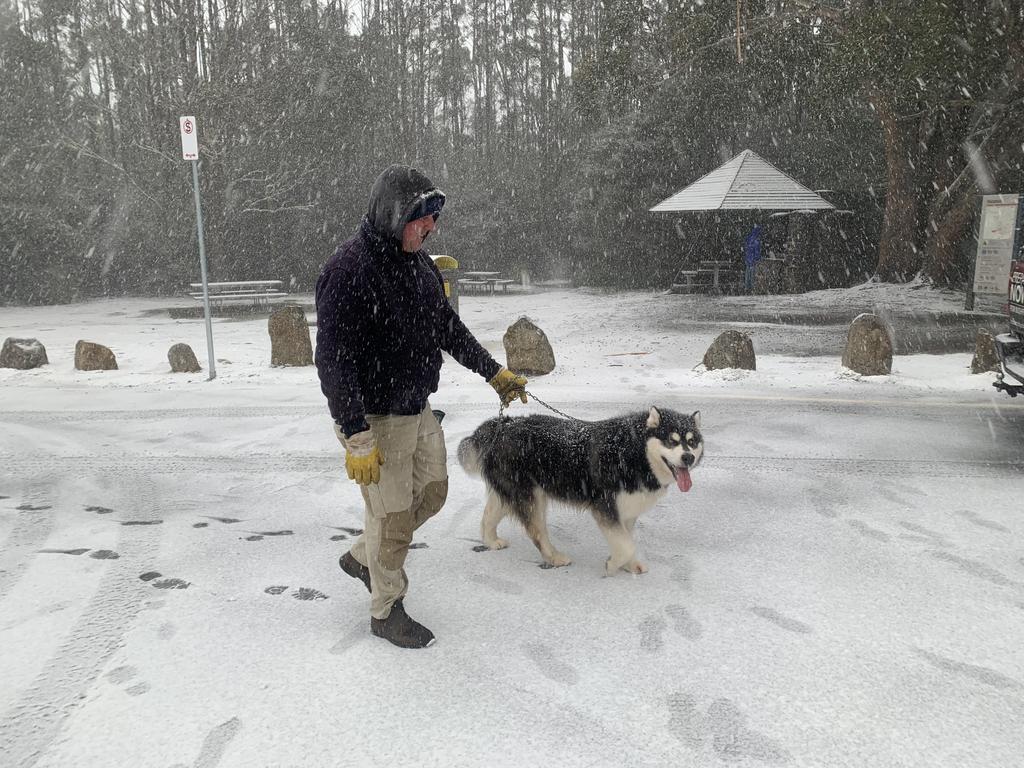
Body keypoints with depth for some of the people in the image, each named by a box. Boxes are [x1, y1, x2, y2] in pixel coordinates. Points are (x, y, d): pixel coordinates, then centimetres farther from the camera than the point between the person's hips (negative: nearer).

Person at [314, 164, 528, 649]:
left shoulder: (418, 263, 5)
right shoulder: (349, 270, -22)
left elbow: (448, 328, 17)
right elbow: (333, 361, -25)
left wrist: (494, 372, 17)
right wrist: (356, 437, -28)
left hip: (418, 410, 9)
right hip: (375, 419, -9)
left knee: (432, 492, 20)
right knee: (393, 516, 4)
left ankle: (362, 558, 41)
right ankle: (386, 612, 27)